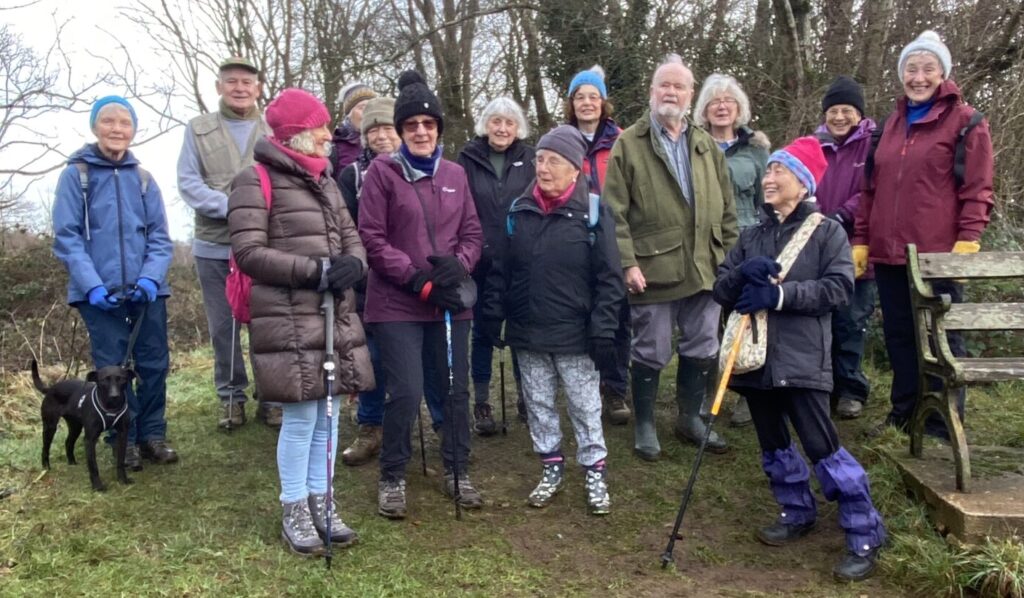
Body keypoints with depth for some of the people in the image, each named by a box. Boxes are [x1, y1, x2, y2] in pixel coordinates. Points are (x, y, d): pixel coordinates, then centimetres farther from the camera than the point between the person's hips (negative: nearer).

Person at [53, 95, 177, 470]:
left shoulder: (144, 180, 8)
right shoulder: (75, 175, 1)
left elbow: (160, 237, 5)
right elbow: (66, 237, -4)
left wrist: (151, 277, -13)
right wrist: (92, 284, -16)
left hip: (146, 291, 3)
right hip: (100, 293, -2)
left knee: (155, 364, 6)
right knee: (112, 368, 4)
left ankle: (152, 435, 20)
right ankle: (125, 441, 17)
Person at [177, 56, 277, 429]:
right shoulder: (198, 129, 8)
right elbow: (188, 182, 0)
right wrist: (230, 206, -15)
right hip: (214, 246, 1)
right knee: (223, 326, 9)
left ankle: (271, 396, 19)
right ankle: (231, 396, 25)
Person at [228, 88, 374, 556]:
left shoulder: (323, 179, 18)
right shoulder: (255, 180, -5)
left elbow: (351, 236, 18)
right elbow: (249, 252, -13)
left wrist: (353, 264, -7)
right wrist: (317, 271, -18)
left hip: (335, 316, 7)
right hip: (288, 320, -7)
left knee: (327, 413, 11)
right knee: (300, 417, -2)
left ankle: (320, 501, 26)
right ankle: (294, 512, 16)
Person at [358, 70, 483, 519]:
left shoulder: (455, 174, 9)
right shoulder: (382, 171, -4)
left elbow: (472, 233, 12)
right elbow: (372, 239, -7)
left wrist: (458, 265, -10)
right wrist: (419, 280, -13)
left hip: (451, 303, 4)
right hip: (397, 303, -4)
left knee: (457, 388, 9)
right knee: (406, 393, -7)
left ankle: (456, 471, 28)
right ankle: (392, 478, 16)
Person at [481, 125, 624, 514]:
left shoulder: (593, 213, -8)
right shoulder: (519, 211, 3)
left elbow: (609, 278, -8)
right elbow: (501, 270, 8)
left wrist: (603, 332, -11)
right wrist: (492, 315, 4)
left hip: (575, 335, -4)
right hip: (527, 334, 4)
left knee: (585, 407, 7)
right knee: (538, 404, 14)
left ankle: (595, 473, 23)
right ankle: (551, 468, 31)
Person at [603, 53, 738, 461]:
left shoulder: (707, 145, 13)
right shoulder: (628, 144, -3)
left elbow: (726, 207, 14)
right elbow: (615, 212, -8)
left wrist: (730, 255, 7)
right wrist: (627, 262, -15)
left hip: (704, 268, 5)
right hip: (653, 269, -5)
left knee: (701, 350, 14)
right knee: (651, 353, 6)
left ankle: (690, 418, 32)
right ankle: (644, 425, 23)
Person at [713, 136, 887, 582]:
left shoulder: (827, 231, 0)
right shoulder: (752, 236, 13)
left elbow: (838, 287, -13)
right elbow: (721, 290, 8)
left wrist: (778, 293, -19)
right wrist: (743, 275, -14)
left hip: (801, 359, -5)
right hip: (757, 356, 6)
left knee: (821, 445, -7)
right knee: (773, 444, 14)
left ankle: (865, 535, 6)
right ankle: (798, 513, 33)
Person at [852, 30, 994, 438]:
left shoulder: (964, 121, 0)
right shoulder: (890, 124, 16)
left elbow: (977, 188, -5)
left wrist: (967, 241, -14)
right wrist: (861, 240, 12)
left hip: (939, 253, -5)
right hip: (889, 252, 5)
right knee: (898, 336, 11)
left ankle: (943, 425, 13)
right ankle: (904, 413, 24)